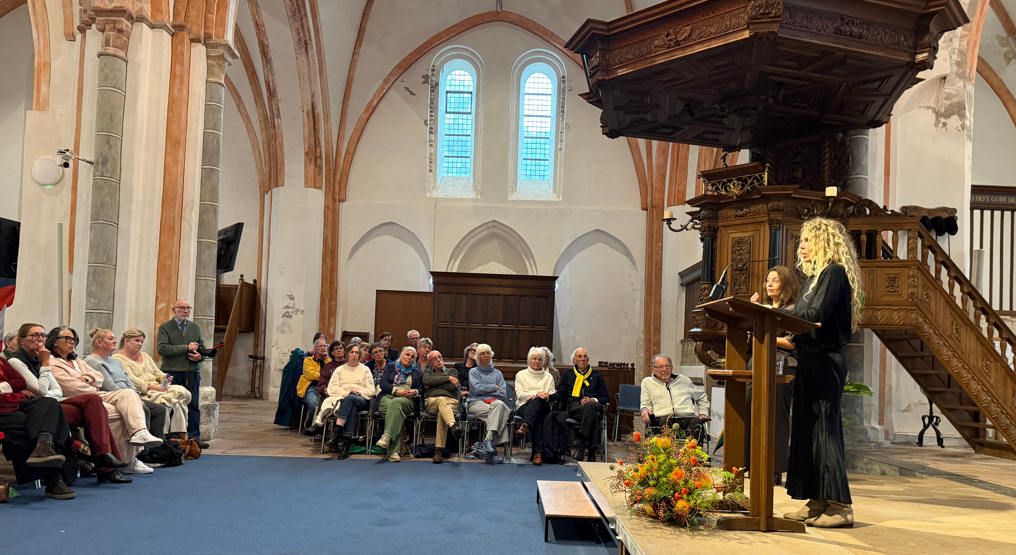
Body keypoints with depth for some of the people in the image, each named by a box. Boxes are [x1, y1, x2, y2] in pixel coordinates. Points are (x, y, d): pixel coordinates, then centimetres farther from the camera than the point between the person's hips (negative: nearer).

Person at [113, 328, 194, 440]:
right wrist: (150, 386, -21)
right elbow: (129, 379, -12)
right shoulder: (118, 358, 1)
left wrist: (164, 378, -1)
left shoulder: (145, 356, 26)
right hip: (142, 392, -7)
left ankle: (182, 437, -24)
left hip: (158, 388, 7)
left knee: (182, 392, -20)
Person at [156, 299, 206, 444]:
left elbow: (202, 348, 22)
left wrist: (200, 356, -3)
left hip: (192, 372, 4)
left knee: (194, 405, 3)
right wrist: (186, 347, -12)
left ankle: (194, 437, 8)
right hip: (172, 372, -3)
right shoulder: (165, 328, 3)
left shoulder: (196, 328, 17)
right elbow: (161, 349, -11)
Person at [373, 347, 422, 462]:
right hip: (387, 397, 0)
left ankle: (387, 435, -55)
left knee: (395, 403, -38)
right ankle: (394, 451, -48)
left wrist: (415, 392, -9)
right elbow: (383, 384, 8)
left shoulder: (418, 373, 27)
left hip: (407, 400, 1)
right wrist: (396, 391, -9)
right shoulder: (390, 366, 24)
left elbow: (421, 390, 15)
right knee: (395, 409, -38)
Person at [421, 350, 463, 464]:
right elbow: (427, 381, 1)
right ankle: (453, 426, -66)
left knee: (442, 414, -37)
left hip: (451, 401, 0)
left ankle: (438, 450, -46)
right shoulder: (427, 372, 30)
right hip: (431, 401, 0)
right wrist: (448, 378, -1)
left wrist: (433, 385, 8)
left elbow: (453, 386, 6)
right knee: (441, 400, -39)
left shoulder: (452, 371, 29)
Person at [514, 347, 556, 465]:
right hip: (524, 406, -1)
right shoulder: (521, 375, 18)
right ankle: (538, 452, -52)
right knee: (536, 417, -39)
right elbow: (519, 395, 4)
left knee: (538, 401, -39)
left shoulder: (548, 376, 24)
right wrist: (536, 394, -11)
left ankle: (525, 426, -58)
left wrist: (546, 396, -11)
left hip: (543, 407, 1)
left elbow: (552, 395, 13)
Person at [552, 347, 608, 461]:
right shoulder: (567, 375, 26)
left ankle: (583, 446, -45)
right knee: (594, 416, -39)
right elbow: (560, 395, 15)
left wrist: (593, 400, -3)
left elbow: (606, 398, 19)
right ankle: (591, 451, -40)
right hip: (574, 407, 0)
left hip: (594, 406, 1)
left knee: (589, 405, -42)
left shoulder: (597, 375, 26)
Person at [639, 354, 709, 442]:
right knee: (664, 422, -40)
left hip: (687, 417, 1)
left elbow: (702, 397, 38)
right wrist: (645, 410, -5)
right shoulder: (647, 382, 24)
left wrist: (703, 413, 20)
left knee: (697, 422, -35)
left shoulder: (684, 380, 29)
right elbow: (646, 404, 21)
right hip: (662, 417, -1)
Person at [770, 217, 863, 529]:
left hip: (826, 360, -10)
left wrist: (774, 313, -14)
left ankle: (840, 506, -3)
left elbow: (815, 314, -20)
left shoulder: (835, 272, -9)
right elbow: (800, 315, 17)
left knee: (823, 429, -9)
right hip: (810, 359, 10)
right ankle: (818, 502, 16)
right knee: (807, 428, 9)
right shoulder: (815, 275, 20)